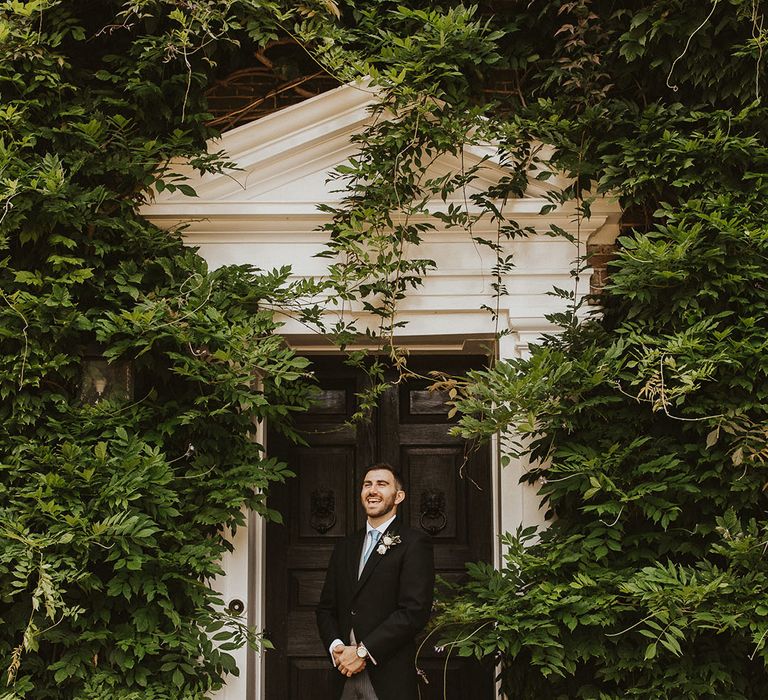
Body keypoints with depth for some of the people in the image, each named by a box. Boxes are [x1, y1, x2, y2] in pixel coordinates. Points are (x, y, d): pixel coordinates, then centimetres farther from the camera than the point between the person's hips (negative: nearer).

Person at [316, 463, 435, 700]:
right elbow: (326, 608, 15)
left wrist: (362, 651, -14)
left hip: (389, 678, -5)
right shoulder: (344, 547, 16)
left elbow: (414, 611, -13)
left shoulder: (415, 543, -4)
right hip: (345, 675, 5)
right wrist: (335, 646, -5)